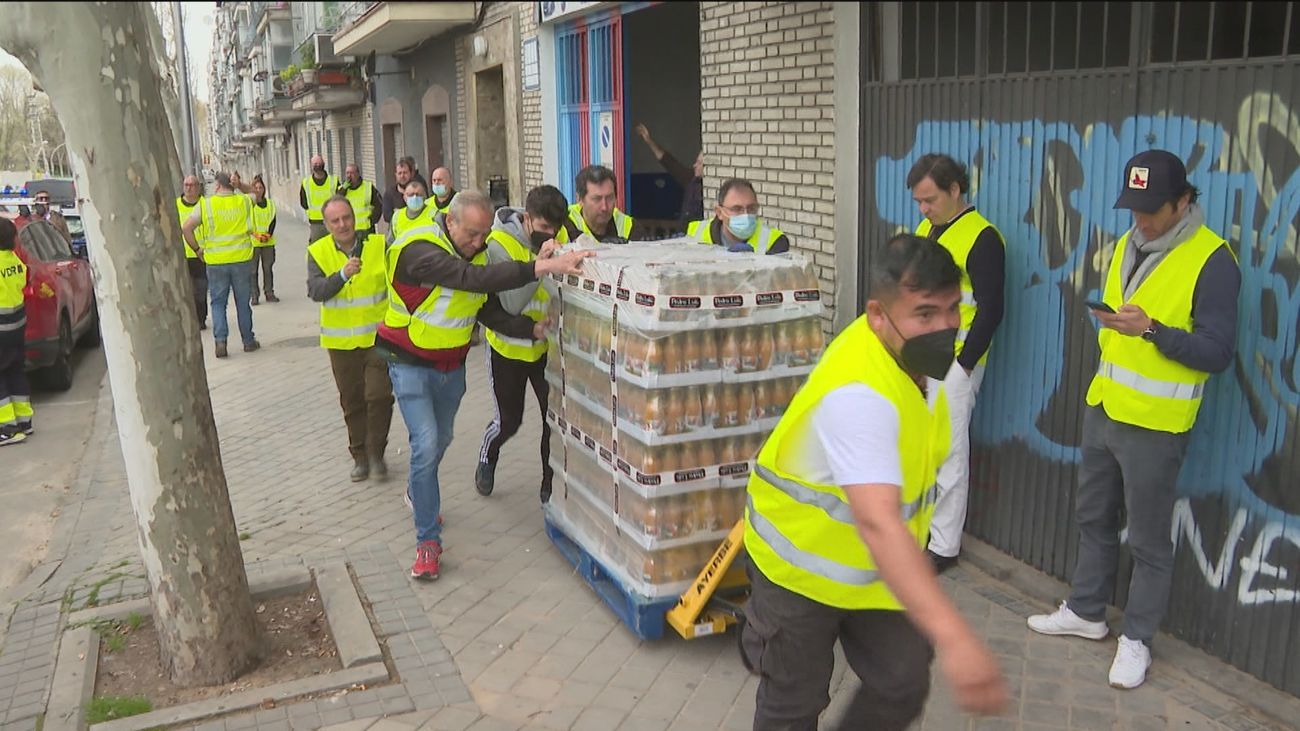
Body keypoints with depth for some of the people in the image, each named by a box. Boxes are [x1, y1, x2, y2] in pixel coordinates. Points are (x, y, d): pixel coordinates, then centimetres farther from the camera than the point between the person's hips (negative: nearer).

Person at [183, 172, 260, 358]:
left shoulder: (206, 205, -3)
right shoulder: (244, 201, 0)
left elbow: (186, 228, -6)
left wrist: (197, 249, 4)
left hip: (216, 261, -1)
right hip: (242, 259, 1)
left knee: (218, 302, 9)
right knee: (243, 302, 11)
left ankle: (220, 340, -4)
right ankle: (248, 340, 18)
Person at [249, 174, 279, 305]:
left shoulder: (270, 203, 10)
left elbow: (273, 220, 8)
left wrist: (269, 234, -8)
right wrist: (256, 235, -17)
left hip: (268, 241, 3)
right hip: (253, 242, -3)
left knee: (268, 268, 8)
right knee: (253, 269, -1)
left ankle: (269, 293, 16)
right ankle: (254, 296, 4)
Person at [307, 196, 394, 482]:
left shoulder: (380, 245, -6)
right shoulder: (318, 252, -3)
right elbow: (315, 292, -17)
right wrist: (343, 274, -32)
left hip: (378, 336, -1)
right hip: (341, 341, 2)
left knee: (379, 395, -7)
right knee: (352, 401, 12)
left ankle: (376, 452, 13)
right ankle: (360, 455, 27)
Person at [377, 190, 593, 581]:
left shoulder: (475, 253, -3)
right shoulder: (420, 251, -28)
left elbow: (489, 312, 0)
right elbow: (476, 279, -44)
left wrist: (533, 328, -16)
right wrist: (543, 267, -52)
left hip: (452, 365, 7)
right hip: (411, 365, -7)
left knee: (440, 440, 21)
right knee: (426, 445, -15)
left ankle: (418, 491, 51)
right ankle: (429, 539, -2)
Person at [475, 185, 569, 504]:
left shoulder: (558, 237, -8)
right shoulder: (499, 244, -21)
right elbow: (512, 303, -29)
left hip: (547, 344, 3)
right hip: (509, 346, -3)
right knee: (508, 420, 9)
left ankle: (552, 483, 20)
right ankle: (487, 460, 42)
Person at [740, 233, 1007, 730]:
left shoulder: (919, 351, -9)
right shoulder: (858, 393, -38)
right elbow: (878, 523, -51)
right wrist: (952, 637, -61)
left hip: (877, 565, 7)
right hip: (802, 566, -7)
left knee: (903, 687, 11)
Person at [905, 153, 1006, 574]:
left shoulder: (982, 238, -12)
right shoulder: (925, 229, 13)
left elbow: (990, 310, -15)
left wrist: (963, 364, -16)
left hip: (953, 363, -8)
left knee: (947, 453, -1)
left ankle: (944, 547, 10)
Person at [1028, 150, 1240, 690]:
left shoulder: (1212, 261, -15)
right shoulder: (1128, 245, 9)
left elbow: (1217, 352, -17)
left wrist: (1151, 329, -28)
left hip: (1154, 423, -7)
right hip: (1103, 408, 7)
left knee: (1148, 538, 5)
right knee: (1093, 516, 19)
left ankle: (1136, 639, 20)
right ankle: (1086, 611, 35)